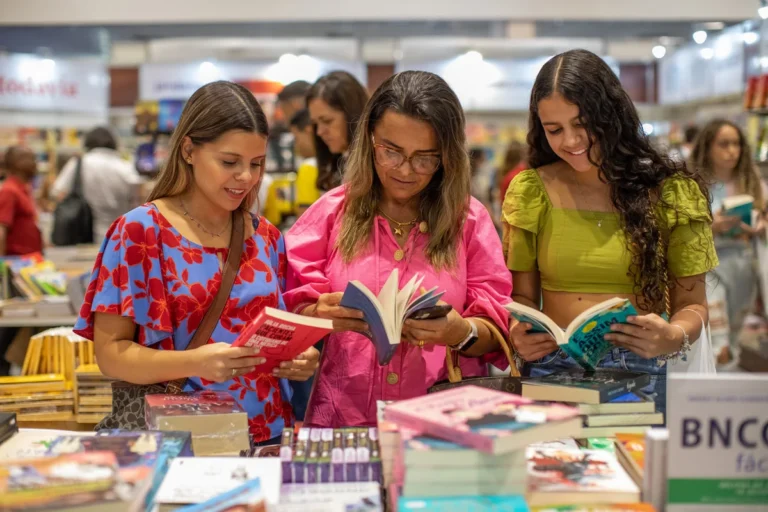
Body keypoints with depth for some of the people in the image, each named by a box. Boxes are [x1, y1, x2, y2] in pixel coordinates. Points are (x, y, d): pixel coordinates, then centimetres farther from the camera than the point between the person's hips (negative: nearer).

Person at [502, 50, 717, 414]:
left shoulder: (672, 192, 3)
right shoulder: (530, 191, 6)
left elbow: (691, 303, 6)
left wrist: (674, 338, -16)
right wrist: (518, 333, -10)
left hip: (642, 371, 0)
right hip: (551, 366, 1)